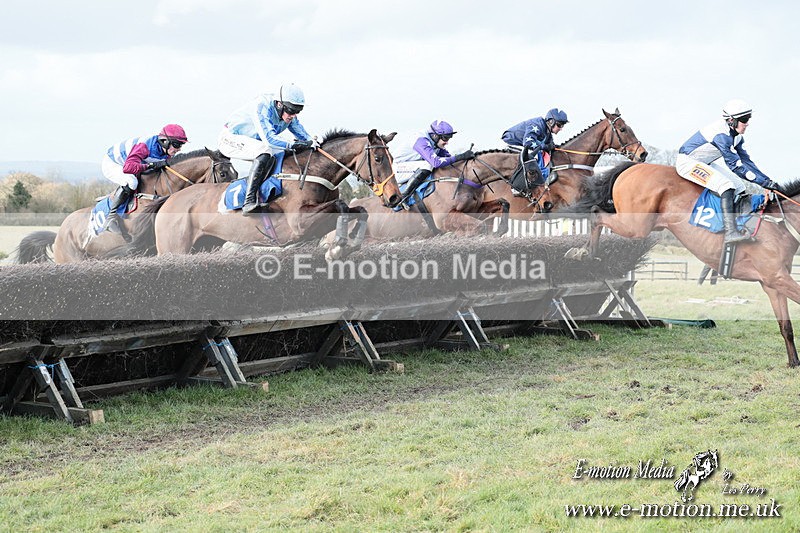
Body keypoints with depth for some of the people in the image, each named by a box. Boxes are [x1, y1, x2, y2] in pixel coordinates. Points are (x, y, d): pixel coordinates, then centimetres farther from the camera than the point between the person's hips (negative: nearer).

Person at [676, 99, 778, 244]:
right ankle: (730, 232, -34)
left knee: (739, 188, 4)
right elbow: (736, 166, -29)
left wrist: (766, 180, -4)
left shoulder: (736, 136, 1)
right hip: (687, 162, -10)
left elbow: (745, 160, 5)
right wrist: (764, 182, -27)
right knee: (726, 186, -26)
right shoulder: (722, 134, -29)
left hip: (704, 163, 11)